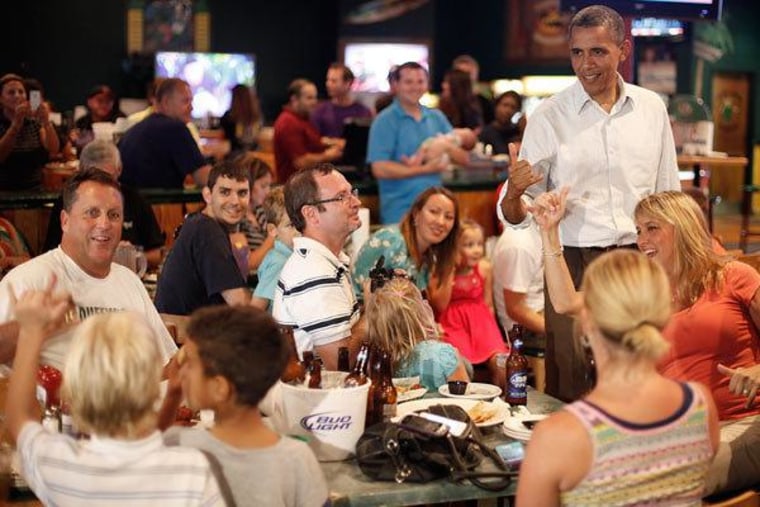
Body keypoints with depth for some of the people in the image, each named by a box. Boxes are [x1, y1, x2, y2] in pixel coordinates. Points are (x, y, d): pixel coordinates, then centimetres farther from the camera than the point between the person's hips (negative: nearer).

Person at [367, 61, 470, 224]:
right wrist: (426, 169, -13)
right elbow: (380, 169, -14)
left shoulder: (436, 117, 13)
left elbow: (464, 158, 10)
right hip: (399, 213, -4)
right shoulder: (385, 121, -4)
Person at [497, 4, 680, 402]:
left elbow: (669, 197, 13)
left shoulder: (652, 108, 6)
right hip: (574, 267, -2)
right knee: (571, 393, 0)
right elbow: (515, 216, -4)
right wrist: (514, 192, -26)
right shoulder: (549, 116, -3)